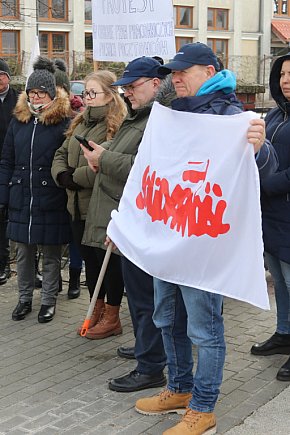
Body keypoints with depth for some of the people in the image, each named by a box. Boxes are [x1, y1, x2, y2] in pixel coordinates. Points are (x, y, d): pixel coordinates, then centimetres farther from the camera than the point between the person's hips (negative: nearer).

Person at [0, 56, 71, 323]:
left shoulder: (64, 123, -7)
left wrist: (69, 197, -13)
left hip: (51, 201, -4)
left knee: (51, 254, 9)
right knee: (23, 252, 15)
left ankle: (49, 301, 24)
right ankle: (25, 298, 31)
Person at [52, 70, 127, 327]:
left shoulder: (117, 125, -15)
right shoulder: (81, 123, 14)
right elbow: (62, 153, 17)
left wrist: (77, 177, -17)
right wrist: (62, 174, -4)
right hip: (79, 205, 9)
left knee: (109, 260, 4)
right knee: (90, 259, 17)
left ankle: (112, 318, 18)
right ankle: (98, 313, 32)